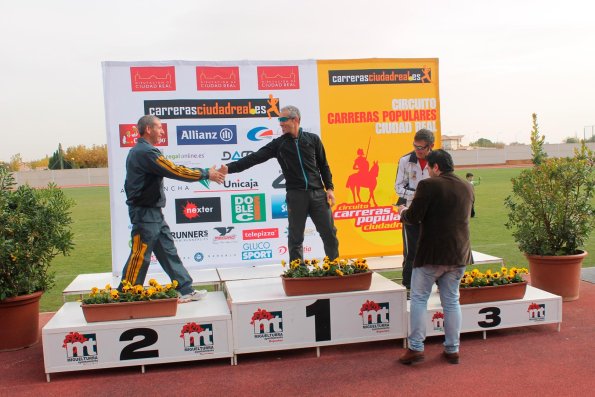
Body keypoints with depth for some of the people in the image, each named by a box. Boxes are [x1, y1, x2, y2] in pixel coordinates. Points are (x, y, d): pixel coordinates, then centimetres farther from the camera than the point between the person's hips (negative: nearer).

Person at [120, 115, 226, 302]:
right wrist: (206, 174, -11)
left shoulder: (140, 151, 15)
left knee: (168, 251, 12)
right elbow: (175, 171, -19)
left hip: (153, 212, 11)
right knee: (140, 256, -3)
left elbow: (171, 169, 15)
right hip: (145, 213, -11)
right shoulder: (145, 152, -18)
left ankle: (186, 290, 17)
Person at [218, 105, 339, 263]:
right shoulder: (278, 144, 4)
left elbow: (323, 166, 11)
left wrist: (329, 188, 2)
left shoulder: (313, 139, 6)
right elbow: (254, 158, -4)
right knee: (296, 237, 4)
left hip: (317, 193, 0)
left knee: (329, 233, 4)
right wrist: (229, 168, -15)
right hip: (295, 195, 0)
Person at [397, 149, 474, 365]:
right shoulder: (467, 187, 8)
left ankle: (415, 348, 6)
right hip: (459, 254, 6)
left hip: (432, 254, -6)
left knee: (419, 299, 6)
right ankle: (452, 349, 19)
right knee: (452, 301, 14)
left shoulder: (428, 185, -13)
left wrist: (403, 212, 8)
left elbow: (413, 218, -15)